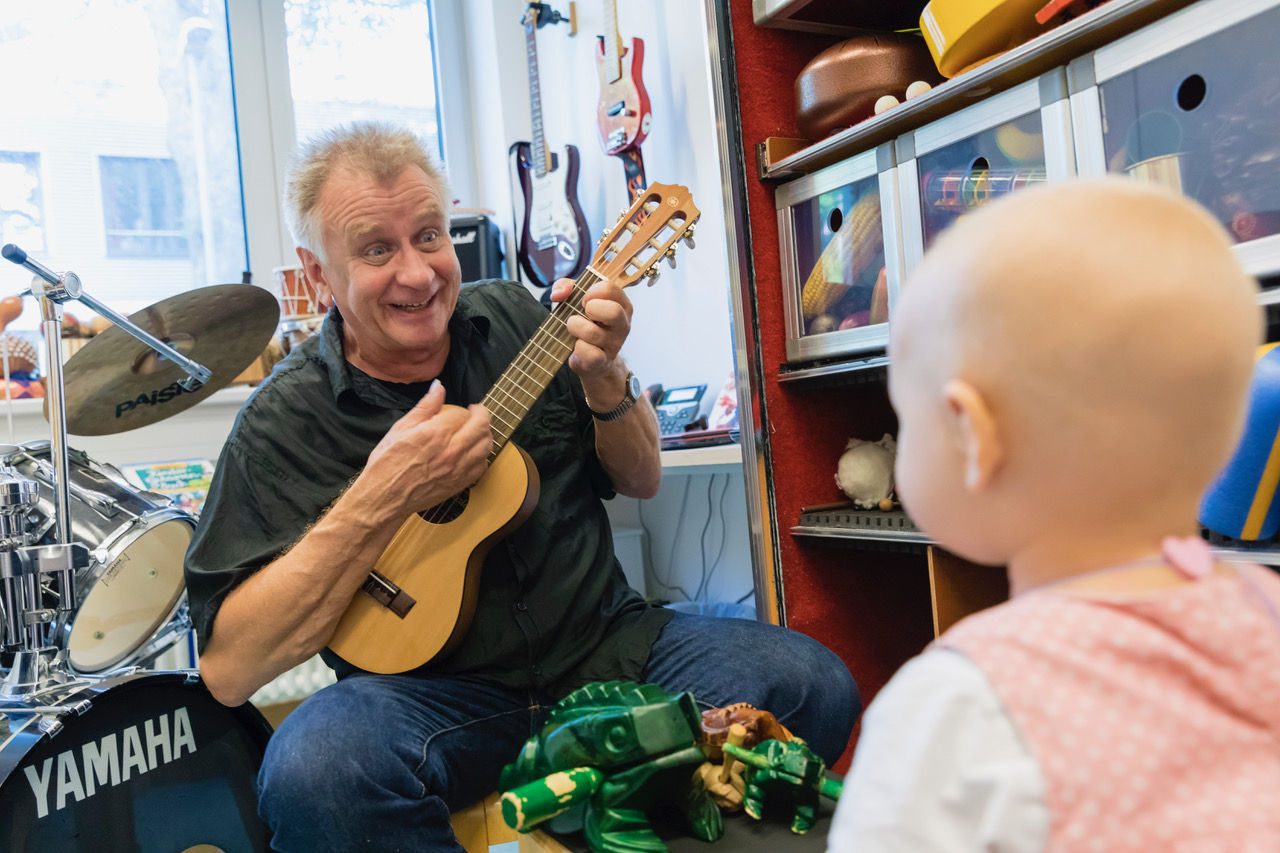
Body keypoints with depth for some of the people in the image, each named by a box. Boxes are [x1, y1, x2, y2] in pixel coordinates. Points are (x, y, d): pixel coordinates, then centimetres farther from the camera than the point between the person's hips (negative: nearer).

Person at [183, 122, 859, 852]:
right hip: (431, 688, -3)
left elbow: (642, 481, 10)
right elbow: (227, 669, -15)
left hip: (605, 645, 4)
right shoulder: (286, 421, -8)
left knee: (814, 685, -18)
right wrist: (379, 500, -24)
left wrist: (603, 379, -12)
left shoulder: (517, 318, 3)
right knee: (312, 770, -34)